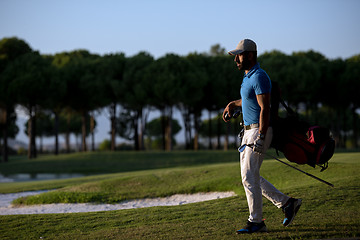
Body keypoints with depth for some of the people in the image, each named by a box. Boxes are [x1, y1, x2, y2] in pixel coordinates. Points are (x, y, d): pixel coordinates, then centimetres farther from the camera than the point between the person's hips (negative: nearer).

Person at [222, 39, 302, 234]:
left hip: (259, 130, -10)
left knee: (249, 176, -9)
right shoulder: (248, 77, 15)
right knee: (249, 176, 12)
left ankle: (256, 221, -2)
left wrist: (261, 137, -27)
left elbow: (265, 108, -22)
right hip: (249, 131, 10)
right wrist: (233, 104, 22)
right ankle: (287, 203, 18)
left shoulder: (259, 76, -16)